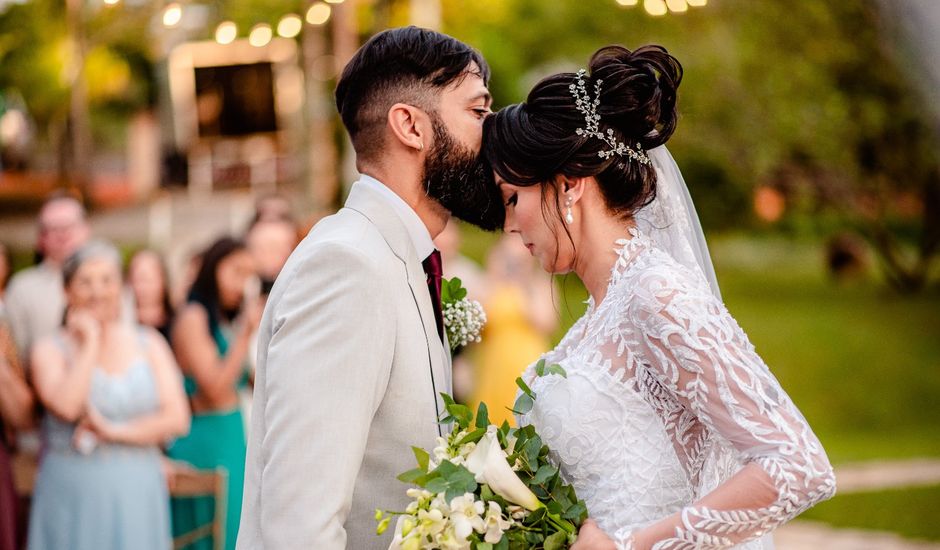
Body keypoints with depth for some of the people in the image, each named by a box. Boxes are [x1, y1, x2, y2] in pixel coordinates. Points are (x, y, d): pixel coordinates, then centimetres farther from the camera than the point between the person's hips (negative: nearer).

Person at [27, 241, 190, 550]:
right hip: (72, 497, -2)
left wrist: (111, 431, -9)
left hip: (139, 493, 2)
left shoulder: (149, 343, 9)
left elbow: (178, 418, 0)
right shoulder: (51, 349, 2)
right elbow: (67, 407, -18)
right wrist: (90, 344, -8)